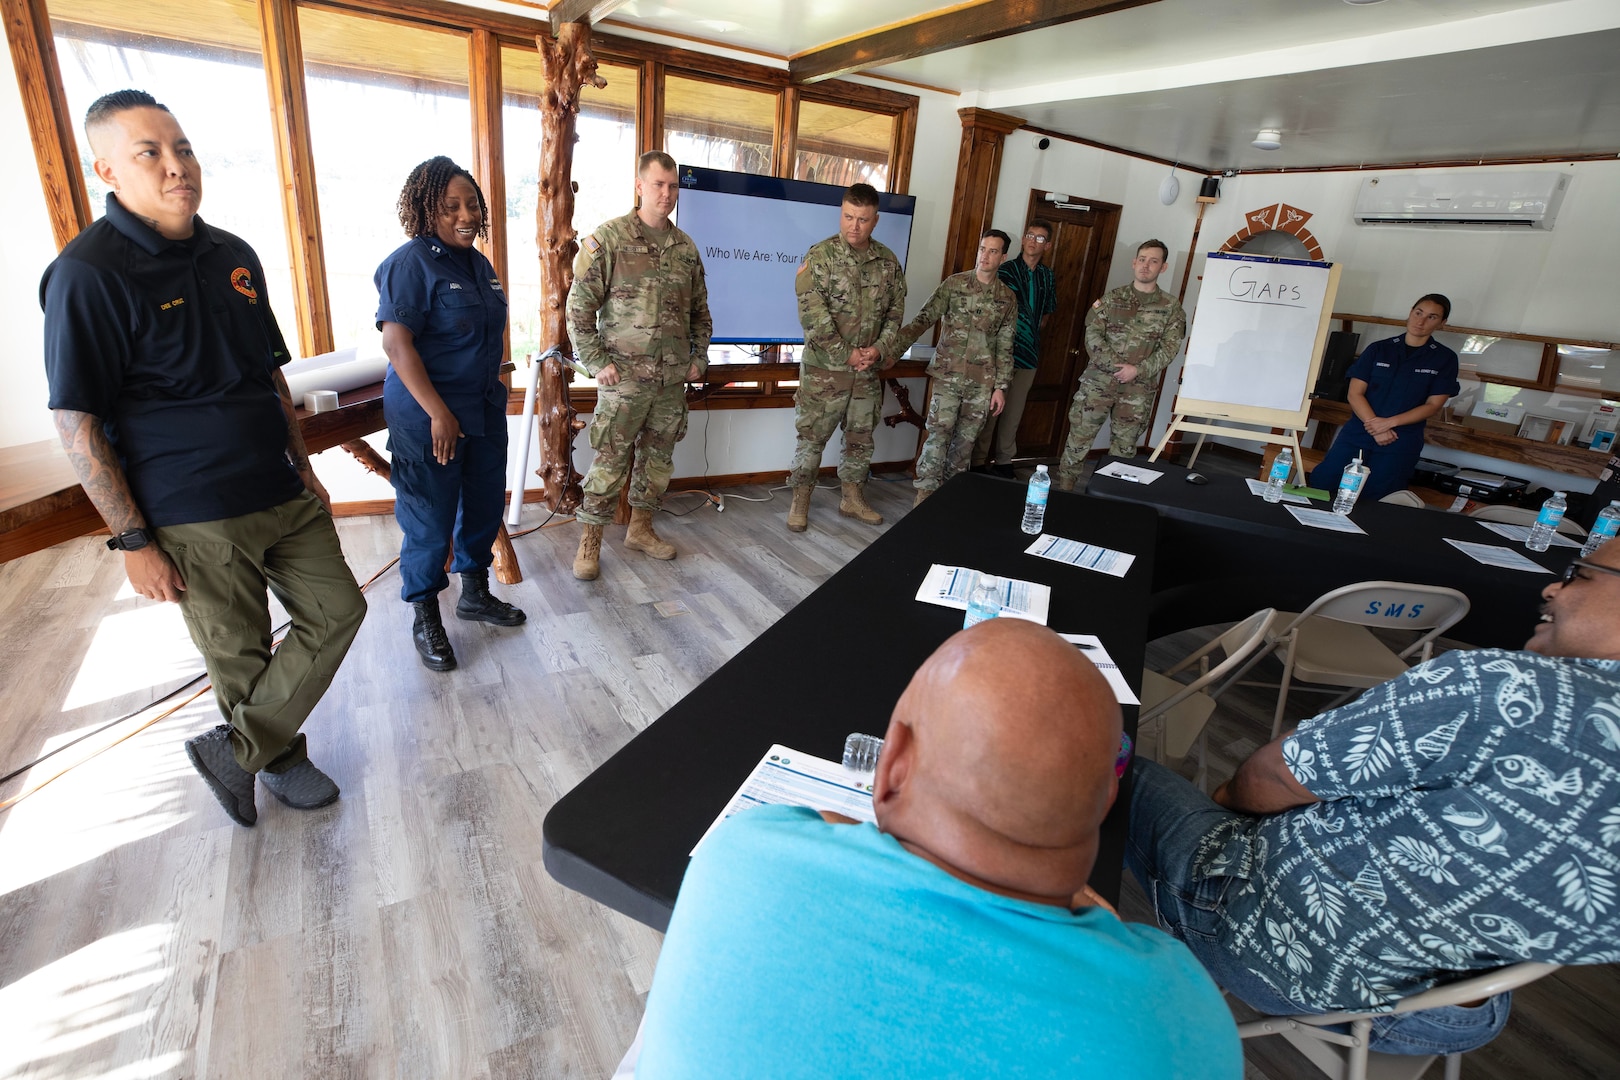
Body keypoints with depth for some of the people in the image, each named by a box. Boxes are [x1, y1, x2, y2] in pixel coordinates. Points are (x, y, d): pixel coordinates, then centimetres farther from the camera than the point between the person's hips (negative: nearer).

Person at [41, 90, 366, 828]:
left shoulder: (233, 255, 9)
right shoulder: (88, 274, -11)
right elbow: (78, 425, -12)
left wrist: (303, 465, 15)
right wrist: (132, 541, -13)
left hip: (283, 492, 7)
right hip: (195, 520, -6)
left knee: (338, 610, 9)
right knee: (241, 658, 7)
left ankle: (237, 750, 24)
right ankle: (278, 759, 32)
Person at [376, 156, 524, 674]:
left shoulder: (479, 263, 11)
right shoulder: (410, 263, -13)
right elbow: (396, 342, -20)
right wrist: (438, 413, -24)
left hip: (485, 411, 8)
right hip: (428, 417, -8)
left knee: (485, 507, 17)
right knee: (430, 519, 2)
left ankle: (476, 595, 36)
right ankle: (425, 618, 20)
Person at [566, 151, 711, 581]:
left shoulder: (686, 247, 11)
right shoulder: (607, 239, -5)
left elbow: (700, 310, 19)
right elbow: (579, 308, -6)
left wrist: (699, 357, 10)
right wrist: (597, 362, -10)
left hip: (673, 378, 5)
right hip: (624, 377, -5)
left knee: (659, 457, 12)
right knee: (611, 460, -2)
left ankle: (640, 528, 28)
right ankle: (590, 542, 10)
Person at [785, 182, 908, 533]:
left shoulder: (888, 262, 5)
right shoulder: (821, 256, -9)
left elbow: (895, 311, 9)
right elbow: (813, 314, -16)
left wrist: (880, 349, -8)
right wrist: (846, 354, -17)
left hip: (869, 371, 5)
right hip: (824, 368, -4)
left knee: (861, 438, 14)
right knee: (812, 436, 3)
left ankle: (852, 498, 29)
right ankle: (800, 502, 17)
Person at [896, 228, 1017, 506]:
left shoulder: (1007, 298, 6)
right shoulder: (954, 284, 0)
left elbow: (1005, 347, 8)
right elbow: (923, 319, -7)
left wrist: (1001, 386, 3)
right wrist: (895, 347, -20)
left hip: (982, 382, 2)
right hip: (948, 376, -2)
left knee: (965, 440, 8)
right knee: (938, 434, -9)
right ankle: (926, 491, -1)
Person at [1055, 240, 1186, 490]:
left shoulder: (1171, 307, 5)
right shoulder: (1112, 299, 6)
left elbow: (1170, 348, -1)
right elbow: (1093, 335, -3)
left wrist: (1137, 369, -15)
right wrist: (1116, 365, -15)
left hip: (1138, 388, 0)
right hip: (1099, 379, 0)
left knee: (1124, 445, 8)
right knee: (1080, 435, 0)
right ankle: (1063, 489, 11)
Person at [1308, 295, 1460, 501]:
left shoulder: (1444, 359, 5)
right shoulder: (1378, 349, 7)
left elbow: (1434, 404, 0)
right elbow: (1355, 393, 0)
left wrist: (1389, 422, -13)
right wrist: (1375, 425, -14)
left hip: (1402, 440, -1)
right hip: (1358, 432, 1)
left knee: (1371, 497, -6)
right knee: (1321, 482, -7)